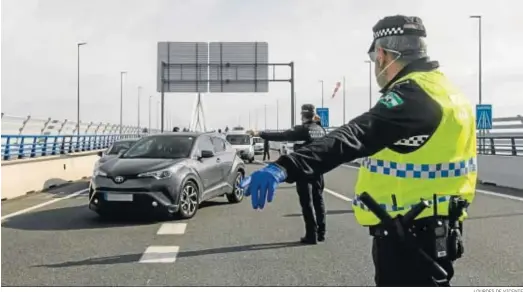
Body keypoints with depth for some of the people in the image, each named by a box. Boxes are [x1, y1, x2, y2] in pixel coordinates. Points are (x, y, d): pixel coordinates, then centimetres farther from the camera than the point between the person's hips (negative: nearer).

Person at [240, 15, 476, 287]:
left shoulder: (413, 96, -22)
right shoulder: (442, 89, 11)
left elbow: (356, 136, -38)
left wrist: (285, 167, -48)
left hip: (408, 236, -10)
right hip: (432, 231, 10)